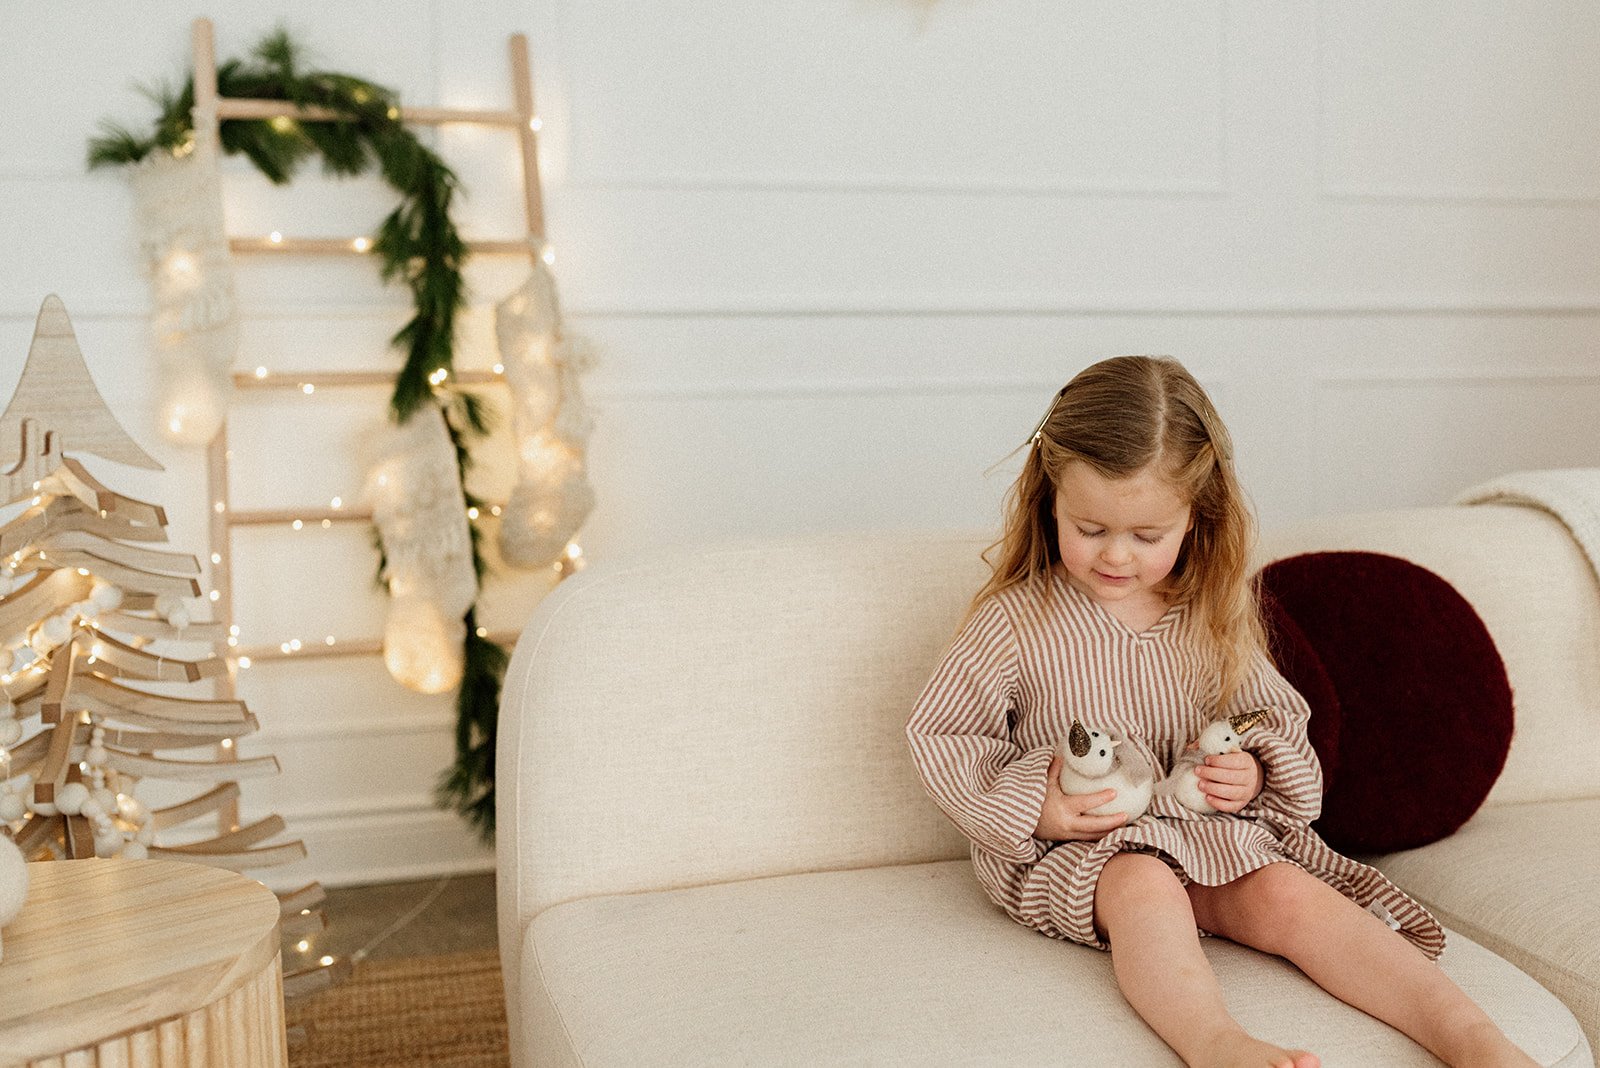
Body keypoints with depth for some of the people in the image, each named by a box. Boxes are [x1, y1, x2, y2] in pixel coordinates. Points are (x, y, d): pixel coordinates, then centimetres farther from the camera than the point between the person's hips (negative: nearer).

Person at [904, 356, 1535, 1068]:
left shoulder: (1215, 621, 5)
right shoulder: (1017, 620, -7)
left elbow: (1278, 722, 17)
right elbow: (938, 737, -5)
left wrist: (1255, 772, -8)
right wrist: (1030, 805, -19)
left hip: (1205, 830, 4)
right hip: (1064, 847, -3)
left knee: (1287, 895, -23)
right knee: (1145, 888, -36)